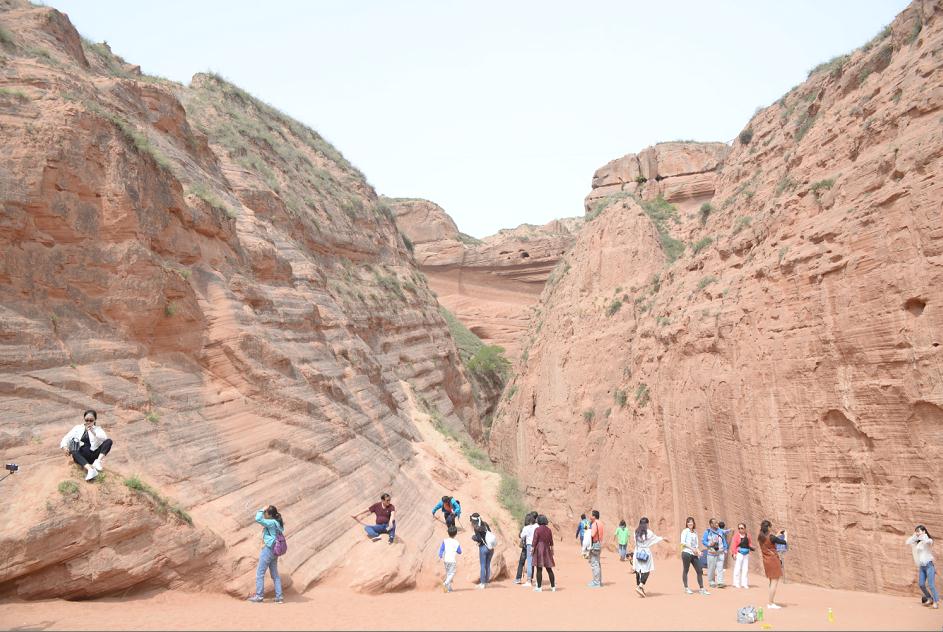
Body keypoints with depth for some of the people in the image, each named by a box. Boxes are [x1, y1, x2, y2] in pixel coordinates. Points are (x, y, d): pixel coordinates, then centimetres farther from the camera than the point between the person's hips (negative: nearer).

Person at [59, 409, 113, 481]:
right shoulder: (77, 428, 16)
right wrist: (65, 447, -15)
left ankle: (98, 461, -39)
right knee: (74, 452, -34)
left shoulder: (98, 429, 12)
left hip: (93, 455, 0)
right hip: (81, 456, 0)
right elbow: (66, 438, 7)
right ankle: (90, 469, -55)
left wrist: (93, 432, -24)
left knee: (109, 441, -21)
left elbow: (104, 438, -8)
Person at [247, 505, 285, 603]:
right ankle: (279, 596, 12)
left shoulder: (271, 523, -17)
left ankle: (259, 596, 8)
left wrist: (262, 510, -15)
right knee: (275, 574, 12)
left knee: (260, 573, 2)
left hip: (268, 550, -9)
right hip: (274, 550, 9)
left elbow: (258, 519, -27)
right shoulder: (277, 523, 10)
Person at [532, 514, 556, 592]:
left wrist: (533, 549, -7)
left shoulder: (537, 530, -9)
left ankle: (539, 587, -1)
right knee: (549, 569, 9)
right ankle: (553, 586, 10)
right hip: (547, 550, 5)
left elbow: (535, 541, -12)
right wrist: (552, 550, 18)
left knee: (539, 569, -2)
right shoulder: (549, 530, 6)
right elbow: (551, 541, 10)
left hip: (539, 549, -5)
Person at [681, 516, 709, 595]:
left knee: (699, 571, 3)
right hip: (686, 553, -6)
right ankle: (686, 588, 11)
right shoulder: (685, 531, -1)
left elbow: (696, 544, 20)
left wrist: (698, 551, 2)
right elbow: (682, 542, -10)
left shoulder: (695, 533, 18)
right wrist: (692, 548, -15)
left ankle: (701, 589, 8)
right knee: (685, 570, 1)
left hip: (694, 554, 6)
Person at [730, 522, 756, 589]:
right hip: (739, 553, -5)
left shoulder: (747, 535, 10)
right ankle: (736, 583, 1)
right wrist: (734, 553, -17)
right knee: (737, 568, -6)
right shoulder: (736, 535, -4)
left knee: (745, 569, 7)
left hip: (746, 554, 5)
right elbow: (733, 545, -9)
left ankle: (744, 583, 15)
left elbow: (749, 544, 18)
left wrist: (751, 548, -3)